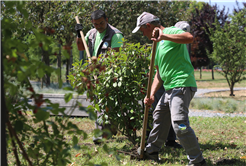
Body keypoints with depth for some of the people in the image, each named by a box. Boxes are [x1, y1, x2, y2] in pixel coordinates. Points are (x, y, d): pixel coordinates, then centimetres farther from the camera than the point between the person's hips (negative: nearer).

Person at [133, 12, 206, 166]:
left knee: (180, 124, -18)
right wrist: (152, 95, 10)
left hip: (182, 85, -11)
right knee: (159, 117, 21)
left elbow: (190, 37, -30)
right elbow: (159, 73, 21)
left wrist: (163, 36, -31)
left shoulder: (171, 31, -6)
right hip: (169, 88, 11)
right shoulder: (158, 43, 22)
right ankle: (151, 152, 38)